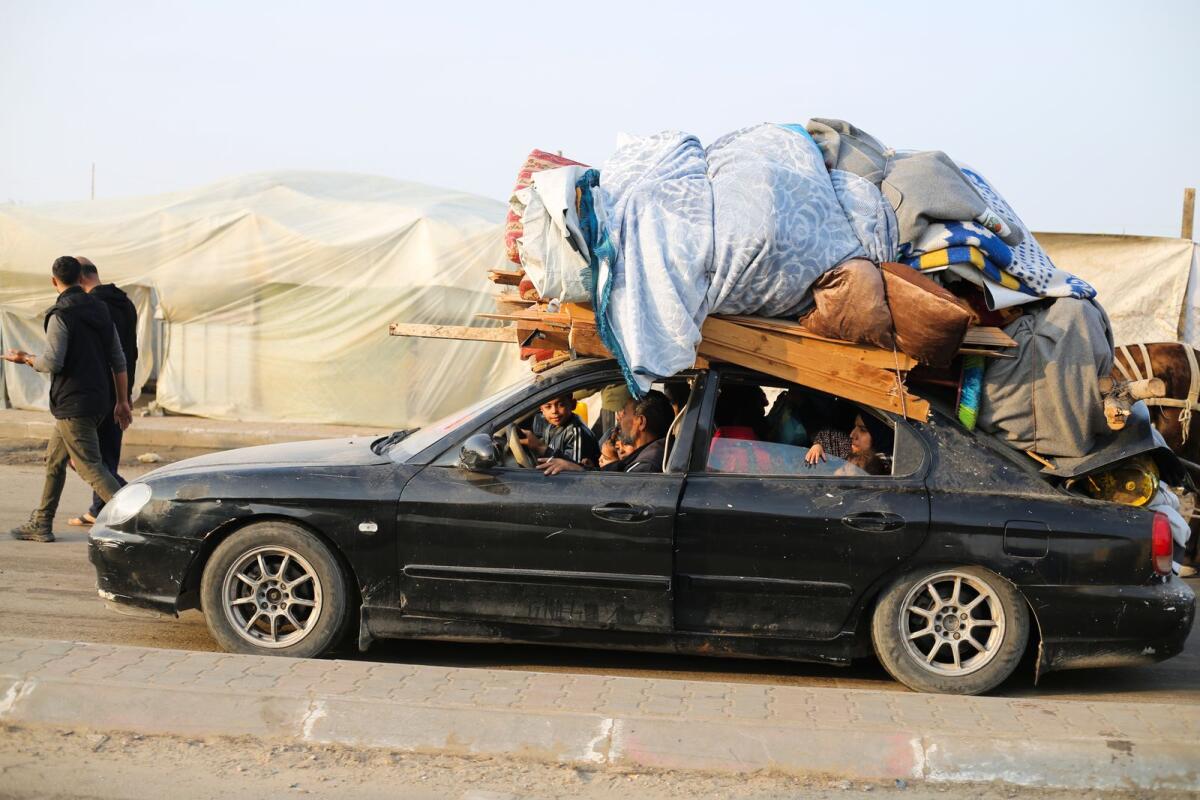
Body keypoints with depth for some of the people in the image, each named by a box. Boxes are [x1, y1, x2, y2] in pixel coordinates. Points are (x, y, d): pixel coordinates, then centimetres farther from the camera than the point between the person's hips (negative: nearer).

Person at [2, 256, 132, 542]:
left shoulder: (61, 314, -13)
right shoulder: (100, 310, 11)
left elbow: (53, 362, -18)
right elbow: (119, 360, 11)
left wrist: (25, 358, 2)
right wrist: (122, 401, 15)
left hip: (73, 404, -9)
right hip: (98, 400, 9)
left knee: (91, 467, -9)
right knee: (54, 460, 19)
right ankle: (41, 524, 25)